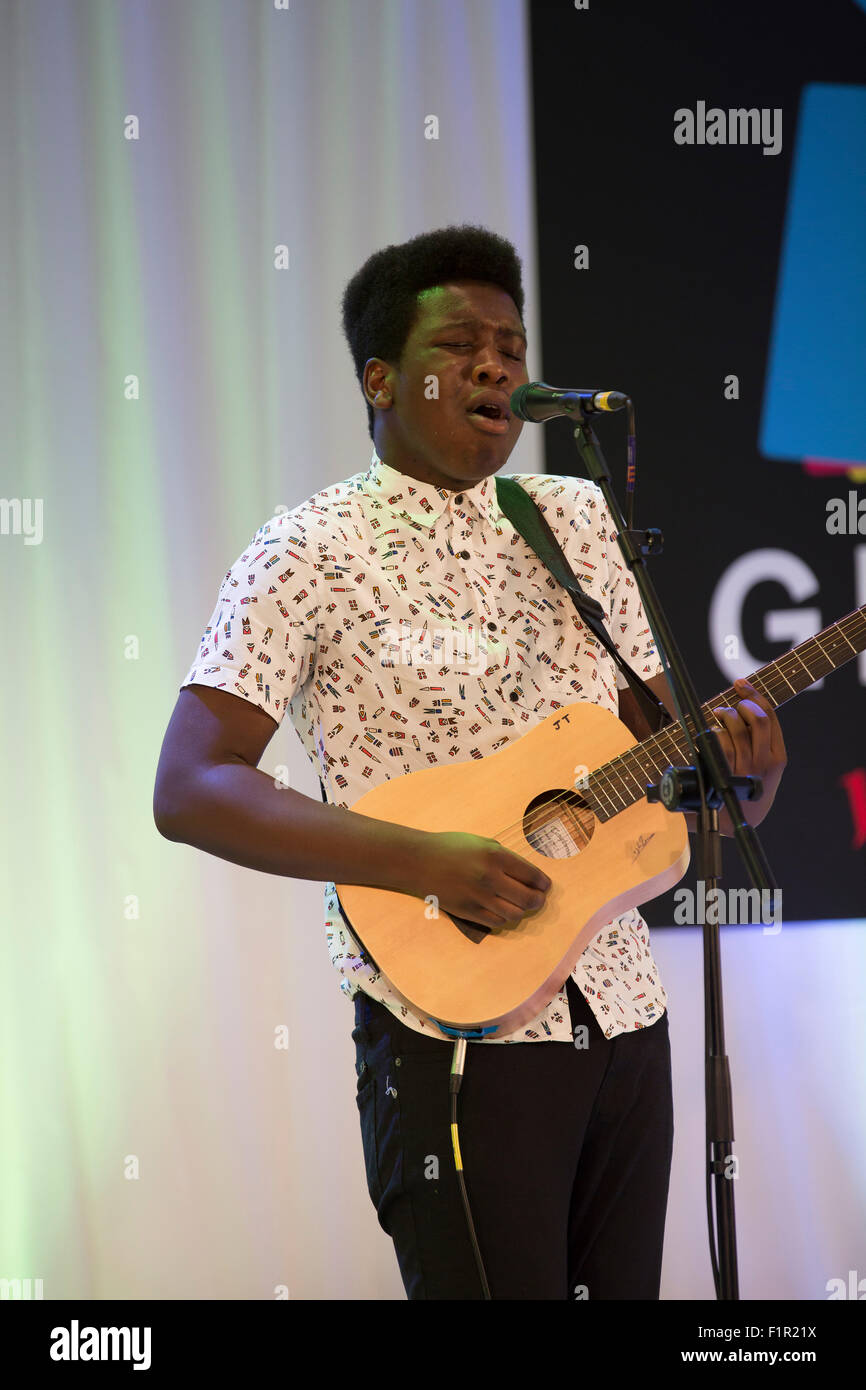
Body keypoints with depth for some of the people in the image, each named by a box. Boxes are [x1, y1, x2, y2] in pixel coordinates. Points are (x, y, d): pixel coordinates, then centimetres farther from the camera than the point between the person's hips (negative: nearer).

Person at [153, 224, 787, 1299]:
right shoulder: (313, 552, -6)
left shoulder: (578, 521, 13)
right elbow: (188, 791, -15)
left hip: (623, 1018, 6)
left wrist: (742, 759, -8)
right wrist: (426, 863, -24)